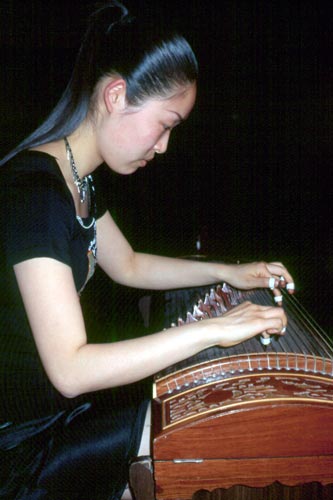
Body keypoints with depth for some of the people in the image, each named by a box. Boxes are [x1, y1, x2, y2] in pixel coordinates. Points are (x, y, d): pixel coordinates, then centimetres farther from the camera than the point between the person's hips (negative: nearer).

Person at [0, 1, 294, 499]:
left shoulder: (79, 182, 2)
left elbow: (129, 265, 15)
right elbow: (70, 370, -33)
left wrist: (229, 272, 6)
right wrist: (212, 329, -30)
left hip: (55, 399, 9)